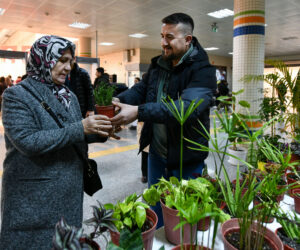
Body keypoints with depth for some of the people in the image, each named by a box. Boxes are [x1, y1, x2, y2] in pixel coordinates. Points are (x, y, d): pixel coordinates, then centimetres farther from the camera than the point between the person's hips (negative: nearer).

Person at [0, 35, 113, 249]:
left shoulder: (69, 96, 8)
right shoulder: (17, 95, -11)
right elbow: (27, 141, -23)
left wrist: (98, 133, -7)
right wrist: (80, 128, -26)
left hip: (71, 192, 6)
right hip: (34, 199, -5)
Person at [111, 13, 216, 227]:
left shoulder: (203, 70, -17)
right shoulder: (157, 65, 5)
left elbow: (187, 107, -31)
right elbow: (140, 89, 3)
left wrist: (139, 112, -38)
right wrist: (118, 101, -18)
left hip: (187, 159, -6)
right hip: (157, 153, 6)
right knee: (156, 211, 24)